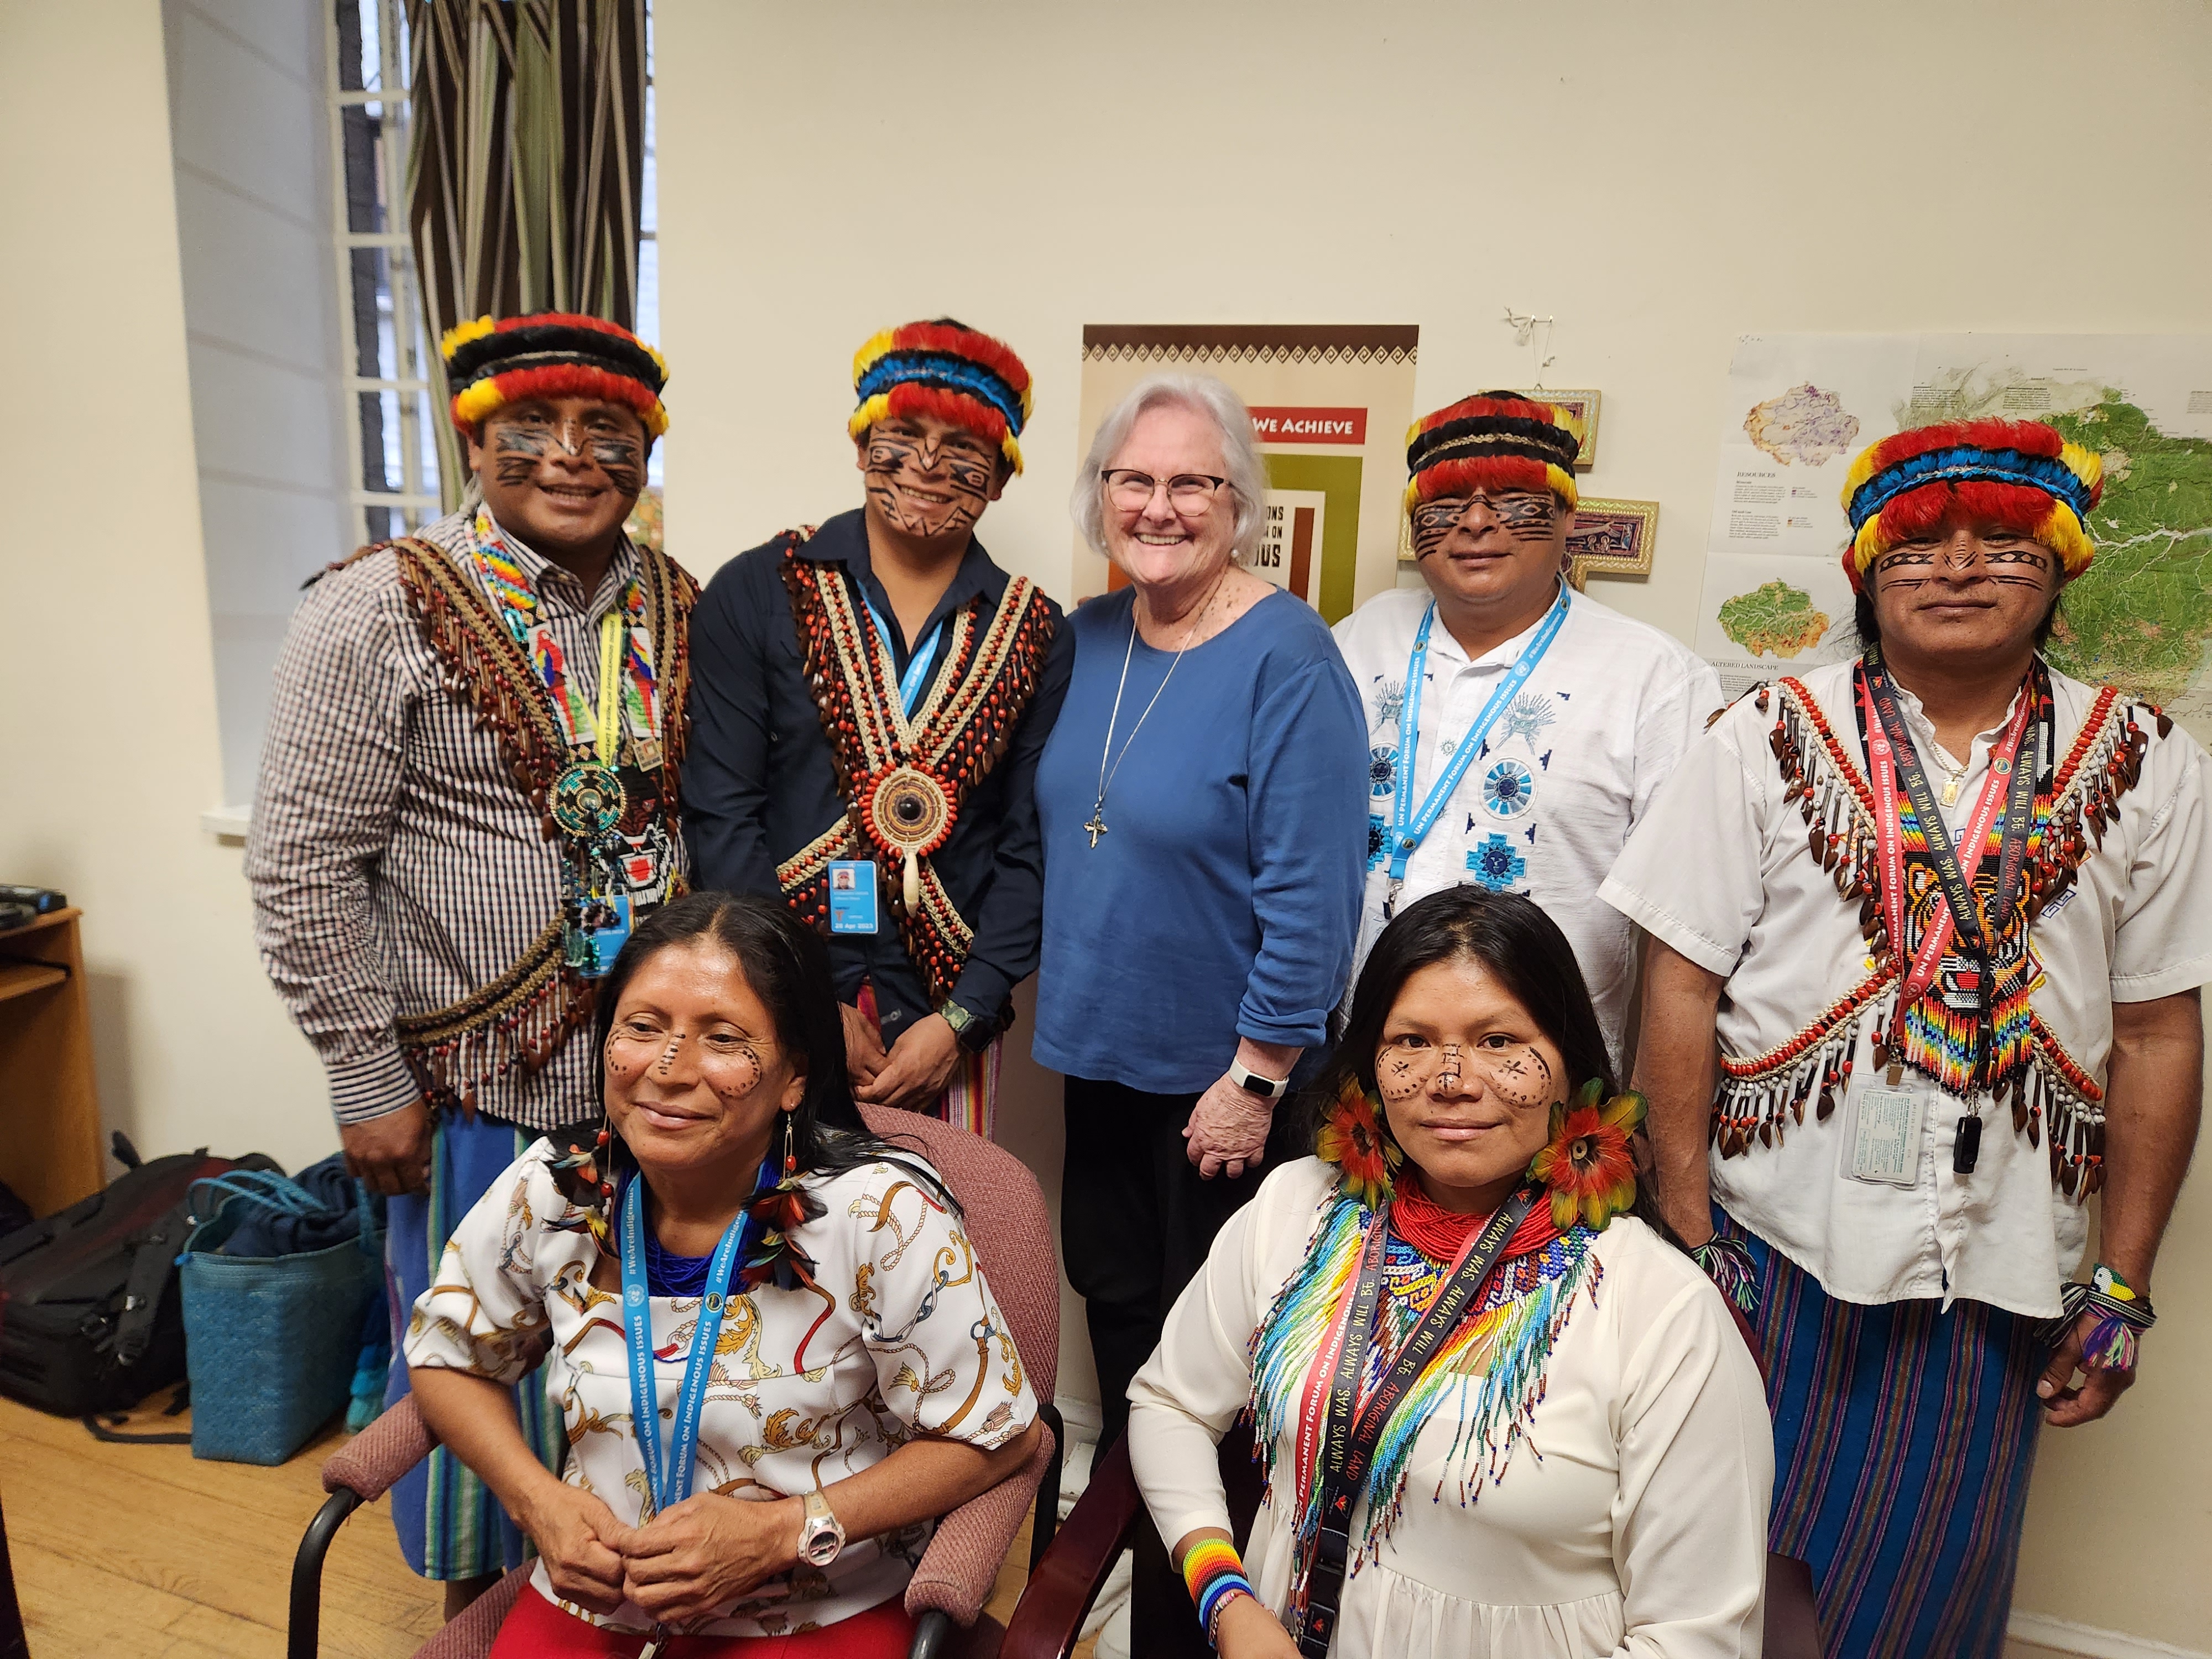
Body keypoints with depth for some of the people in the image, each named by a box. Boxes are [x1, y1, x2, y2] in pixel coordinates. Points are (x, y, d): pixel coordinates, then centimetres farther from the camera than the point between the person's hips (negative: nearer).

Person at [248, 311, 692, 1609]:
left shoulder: (682, 611, 4)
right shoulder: (385, 609, -11)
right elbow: (303, 865, -11)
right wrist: (370, 1082, -10)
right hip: (482, 1089, -4)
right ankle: (478, 1599, 42)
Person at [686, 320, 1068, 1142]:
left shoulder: (1034, 636, 2)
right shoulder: (758, 595, -2)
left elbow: (1029, 848, 1)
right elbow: (721, 815, -6)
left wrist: (961, 1019, -7)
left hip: (948, 1026, 2)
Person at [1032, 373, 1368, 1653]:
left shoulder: (1287, 656, -17)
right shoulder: (1084, 640, 3)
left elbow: (1312, 887, -19)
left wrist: (1258, 1075, -17)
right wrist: (1056, 1002, 11)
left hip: (1222, 1081, -6)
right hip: (1102, 1058, 6)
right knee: (1115, 1317, 21)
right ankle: (1123, 1551, 45)